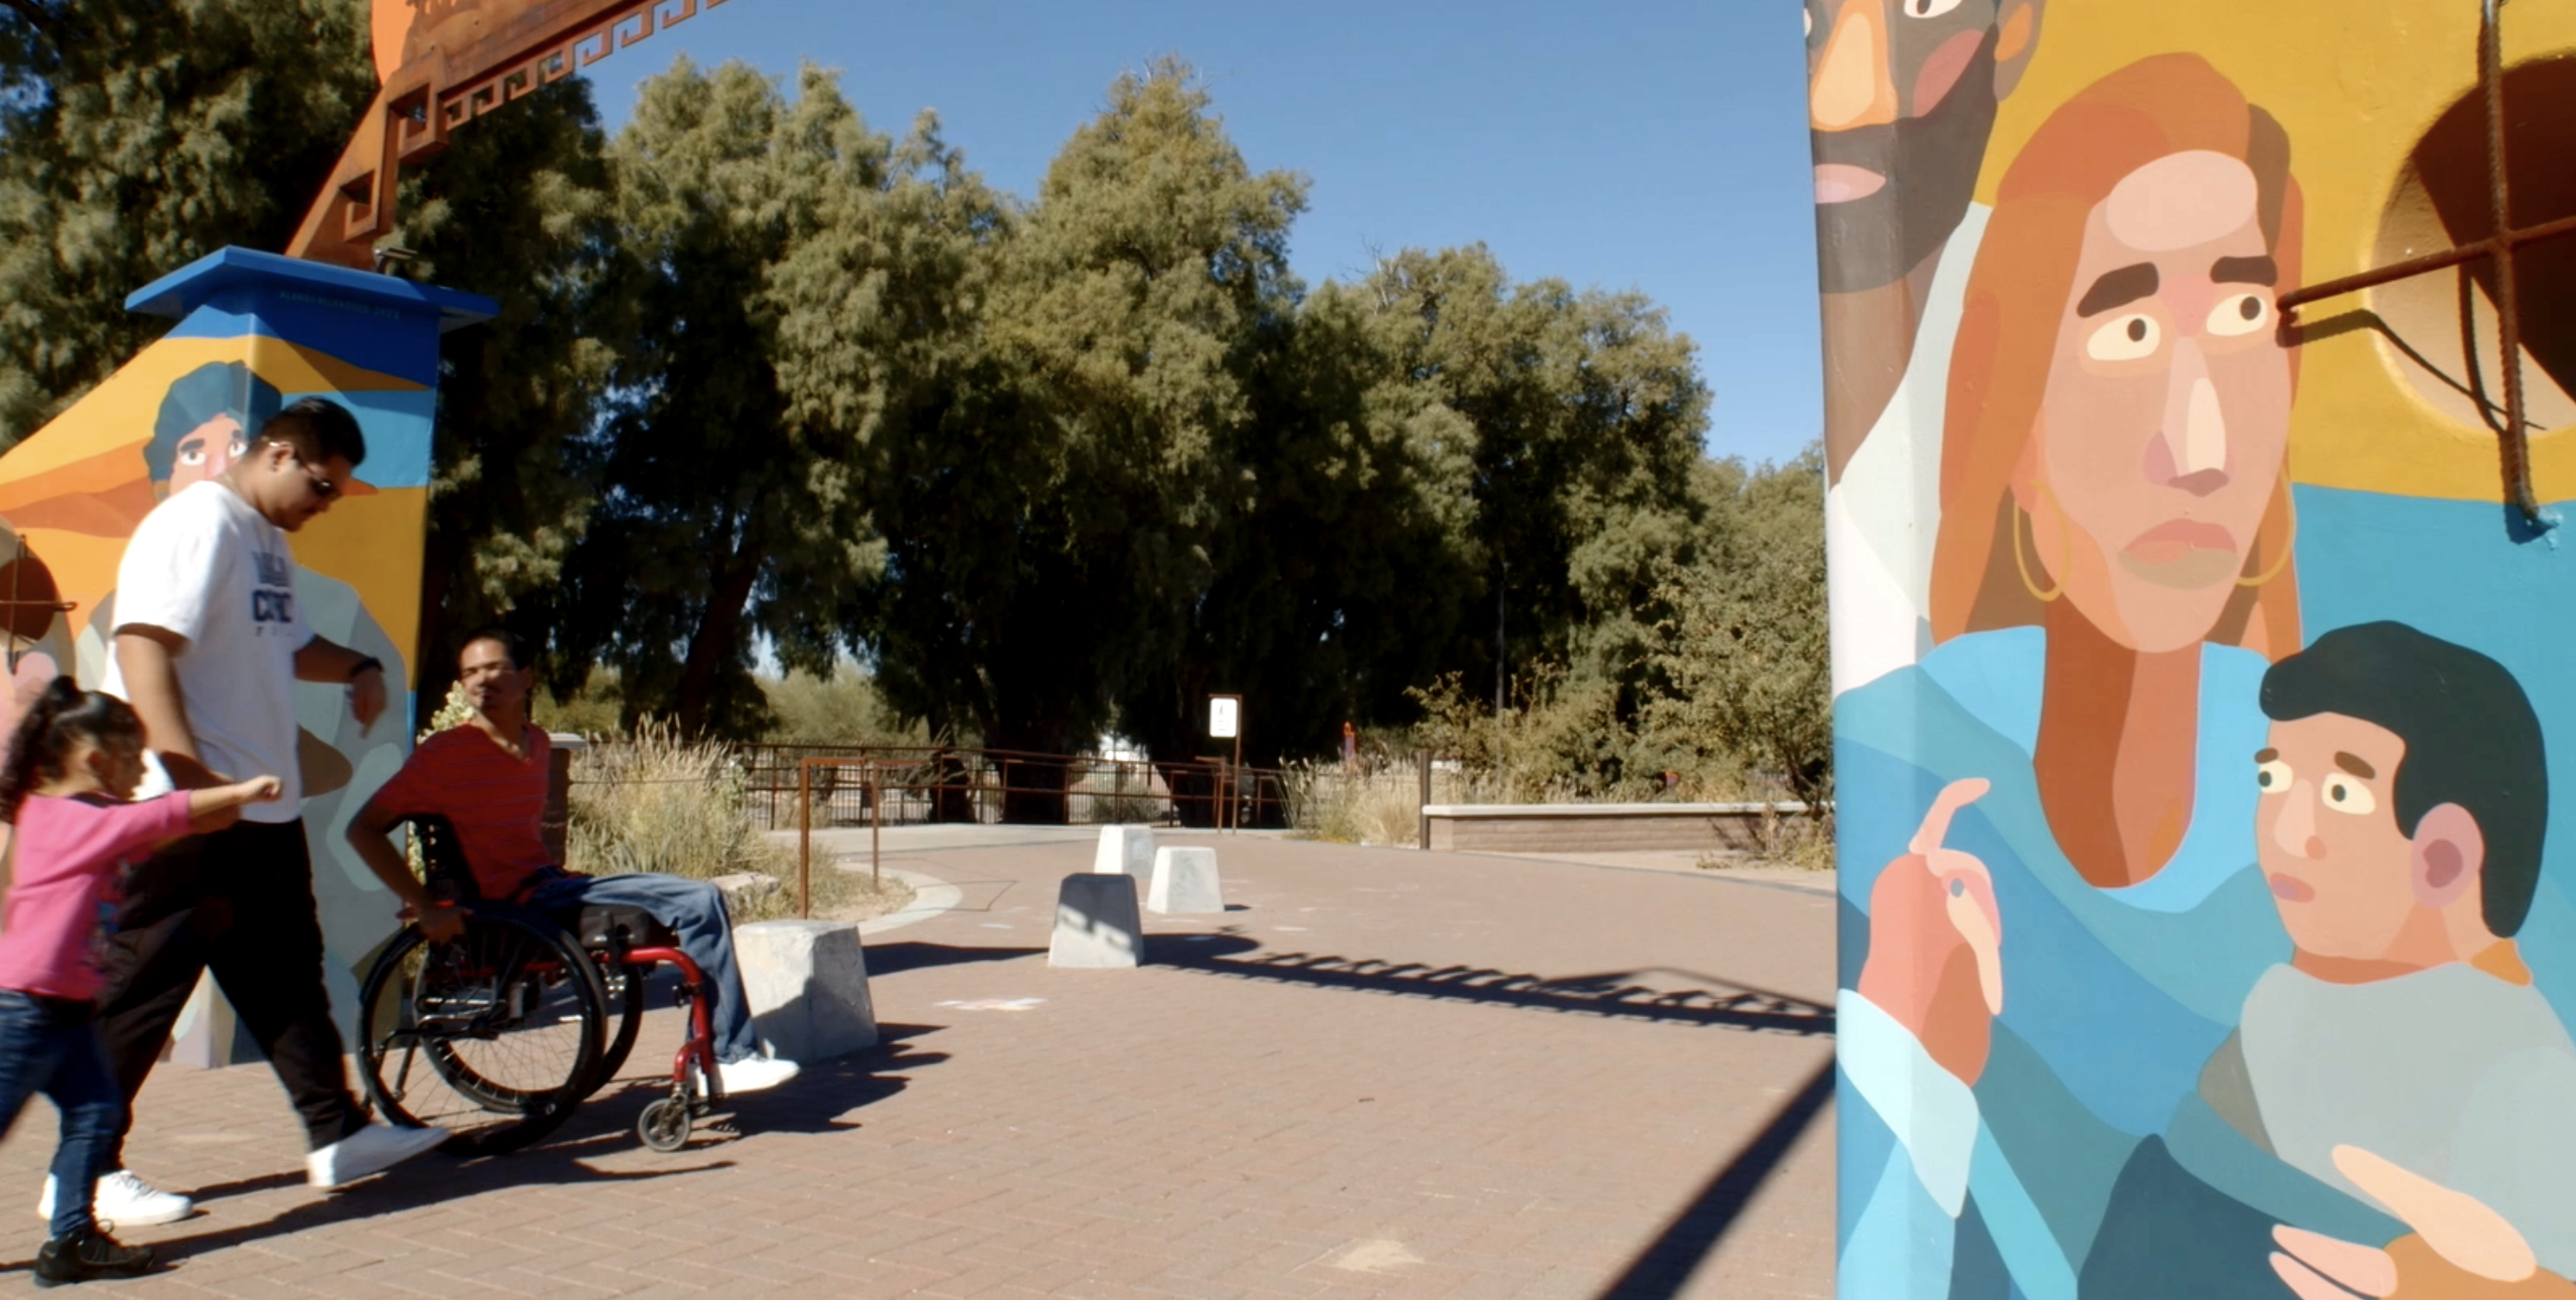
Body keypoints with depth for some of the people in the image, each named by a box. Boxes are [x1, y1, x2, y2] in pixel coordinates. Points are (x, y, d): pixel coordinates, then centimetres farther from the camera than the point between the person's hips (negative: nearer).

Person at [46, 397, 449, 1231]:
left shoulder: (267, 539, 15)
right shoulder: (199, 523, -14)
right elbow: (142, 647, -24)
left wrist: (357, 668, 12)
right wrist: (187, 775, -30)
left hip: (263, 809, 10)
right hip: (186, 810, -10)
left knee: (287, 975, 14)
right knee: (143, 989, 1)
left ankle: (337, 1136, 22)